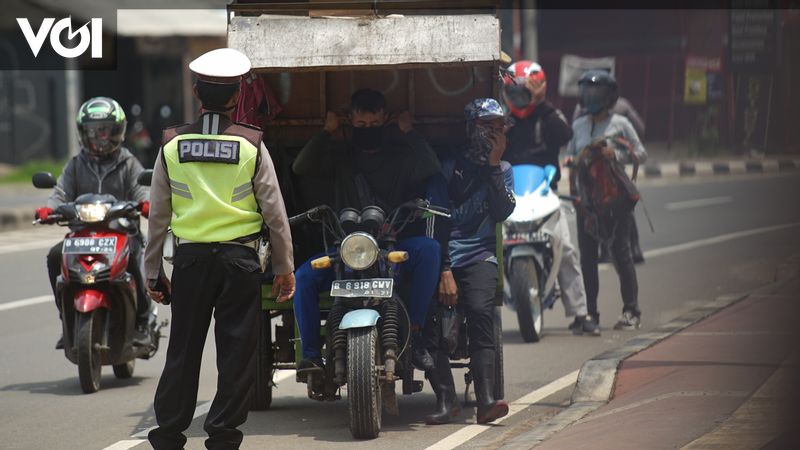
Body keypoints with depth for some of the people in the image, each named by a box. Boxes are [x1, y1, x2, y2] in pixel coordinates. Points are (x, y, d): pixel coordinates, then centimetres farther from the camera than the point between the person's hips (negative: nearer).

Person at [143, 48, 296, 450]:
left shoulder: (172, 145, 1)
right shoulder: (251, 147, -3)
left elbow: (157, 216, 4)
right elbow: (275, 213, -1)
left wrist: (153, 272, 11)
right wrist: (284, 267, 8)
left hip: (190, 258, 2)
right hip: (239, 259, -2)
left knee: (183, 350, 7)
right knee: (236, 352, 4)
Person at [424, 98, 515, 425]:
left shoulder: (504, 171, 18)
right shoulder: (449, 167, 9)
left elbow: (501, 213, 0)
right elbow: (437, 222, -1)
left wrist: (494, 165, -3)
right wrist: (444, 271, -13)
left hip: (480, 255, 0)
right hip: (444, 255, 0)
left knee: (480, 311, -27)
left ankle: (486, 400, -34)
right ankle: (445, 398, -22)